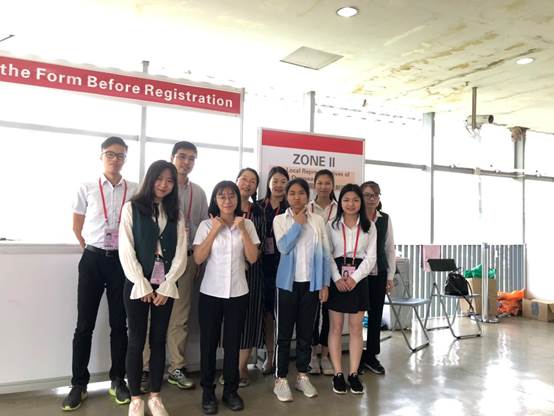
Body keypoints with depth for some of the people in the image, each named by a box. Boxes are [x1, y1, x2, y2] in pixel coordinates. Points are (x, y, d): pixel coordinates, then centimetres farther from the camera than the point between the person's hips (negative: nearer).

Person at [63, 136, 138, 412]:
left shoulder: (135, 191, 0)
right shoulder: (87, 189, 3)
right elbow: (77, 226, 11)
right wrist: (91, 249, 9)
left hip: (121, 260, 0)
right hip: (92, 259, 0)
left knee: (119, 323, 8)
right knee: (85, 324, 5)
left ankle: (117, 380, 23)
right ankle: (78, 384, 18)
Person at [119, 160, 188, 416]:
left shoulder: (175, 214, 8)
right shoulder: (132, 208, 0)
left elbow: (180, 253, 2)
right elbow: (126, 251, -6)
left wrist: (165, 287, -8)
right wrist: (143, 286, -11)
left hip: (165, 286, 3)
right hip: (137, 284, -2)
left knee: (159, 340, 9)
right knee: (136, 341, 5)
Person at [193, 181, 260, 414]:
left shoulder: (247, 224, 2)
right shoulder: (206, 225, -1)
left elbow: (252, 258, -5)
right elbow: (198, 259, -9)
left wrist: (242, 229, -12)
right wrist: (214, 230, -13)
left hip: (238, 293, 1)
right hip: (211, 292, -1)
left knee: (233, 342, 9)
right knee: (209, 342, 7)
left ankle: (230, 390, 24)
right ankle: (208, 392, 22)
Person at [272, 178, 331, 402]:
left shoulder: (318, 220, 4)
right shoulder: (280, 220, 1)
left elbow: (325, 254, 4)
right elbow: (283, 247, -16)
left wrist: (325, 283, 0)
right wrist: (298, 223, -11)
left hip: (311, 283, 2)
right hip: (288, 282, -2)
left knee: (306, 332, 11)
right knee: (285, 333, 4)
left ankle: (302, 376, 25)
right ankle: (281, 379, 15)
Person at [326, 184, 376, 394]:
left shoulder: (369, 227, 4)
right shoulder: (332, 225, 2)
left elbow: (371, 257, -1)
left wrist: (354, 278, -12)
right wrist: (337, 278, -15)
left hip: (358, 280, 1)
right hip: (336, 279, -1)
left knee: (356, 328, 6)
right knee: (335, 328, 4)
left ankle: (354, 374, 17)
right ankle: (338, 374, 14)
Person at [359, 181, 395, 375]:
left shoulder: (385, 219, 7)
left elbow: (390, 248, 12)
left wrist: (390, 274, 9)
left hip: (379, 273, 4)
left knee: (376, 315, 9)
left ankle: (371, 356, 24)